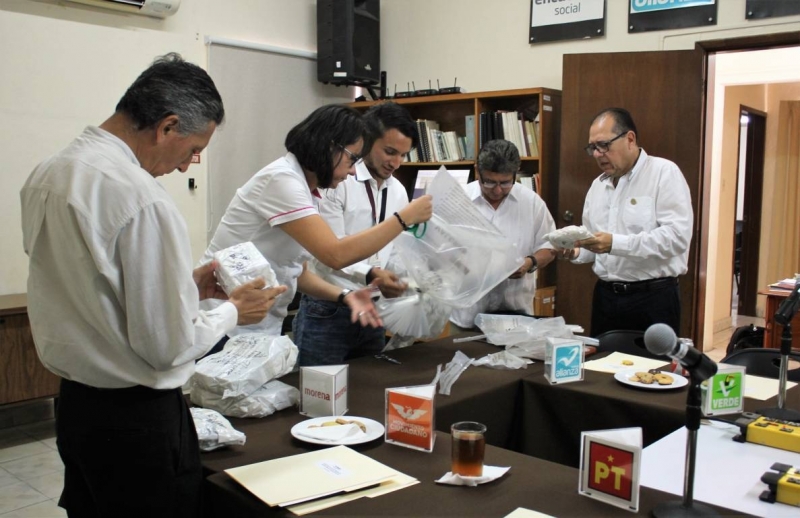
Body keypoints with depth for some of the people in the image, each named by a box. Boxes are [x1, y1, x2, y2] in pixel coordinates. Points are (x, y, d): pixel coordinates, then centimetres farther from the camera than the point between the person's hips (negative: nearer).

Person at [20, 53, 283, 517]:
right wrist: (233, 311, -5)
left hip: (74, 404, 8)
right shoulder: (142, 198, -25)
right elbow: (167, 344, -22)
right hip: (137, 418, -8)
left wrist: (184, 285, 10)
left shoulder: (46, 175, 2)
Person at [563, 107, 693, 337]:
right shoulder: (597, 185, 13)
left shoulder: (664, 173, -9)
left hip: (653, 298, -6)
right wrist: (577, 252, -4)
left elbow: (677, 235, -21)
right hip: (605, 296, 6)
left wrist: (616, 243, -28)